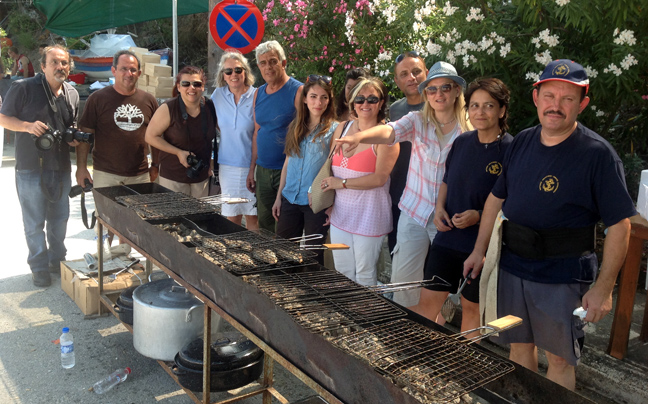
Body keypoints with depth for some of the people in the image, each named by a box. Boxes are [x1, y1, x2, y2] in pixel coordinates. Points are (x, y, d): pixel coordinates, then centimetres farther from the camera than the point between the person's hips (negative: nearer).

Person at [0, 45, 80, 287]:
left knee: (60, 218, 15)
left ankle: (57, 260, 31)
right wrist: (28, 126, -21)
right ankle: (39, 267, 18)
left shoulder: (72, 94, 9)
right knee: (35, 222, 4)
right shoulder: (23, 88, -8)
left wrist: (75, 137, -3)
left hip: (61, 168, 5)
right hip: (31, 168, -5)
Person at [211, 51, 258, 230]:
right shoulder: (218, 95, 3)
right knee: (231, 215, 10)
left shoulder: (256, 96, -7)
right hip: (227, 165, 3)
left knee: (253, 215, 5)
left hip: (251, 164, -3)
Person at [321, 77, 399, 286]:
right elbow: (330, 168, 15)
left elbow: (379, 178, -18)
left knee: (365, 275, 6)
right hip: (340, 213, 6)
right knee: (342, 274, 15)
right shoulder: (342, 128, 8)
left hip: (369, 217, -6)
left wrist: (342, 183, -13)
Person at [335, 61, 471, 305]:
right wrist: (358, 136, -44)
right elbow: (389, 132, -24)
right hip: (414, 212, 0)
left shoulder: (468, 130, -2)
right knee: (402, 279, 4)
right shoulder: (417, 121, -3)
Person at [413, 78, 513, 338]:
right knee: (427, 302, 8)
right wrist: (439, 207, 1)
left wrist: (480, 216, -21)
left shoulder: (510, 150, -12)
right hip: (447, 238, 5)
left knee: (471, 307, 13)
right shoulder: (462, 142, 5)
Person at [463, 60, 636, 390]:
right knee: (519, 345, 17)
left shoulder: (597, 153, -12)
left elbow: (619, 223, -13)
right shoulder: (522, 142, 4)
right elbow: (496, 198, 12)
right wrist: (479, 250, 10)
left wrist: (603, 288, -16)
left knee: (559, 357, 8)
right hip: (512, 267, 5)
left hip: (562, 276, -5)